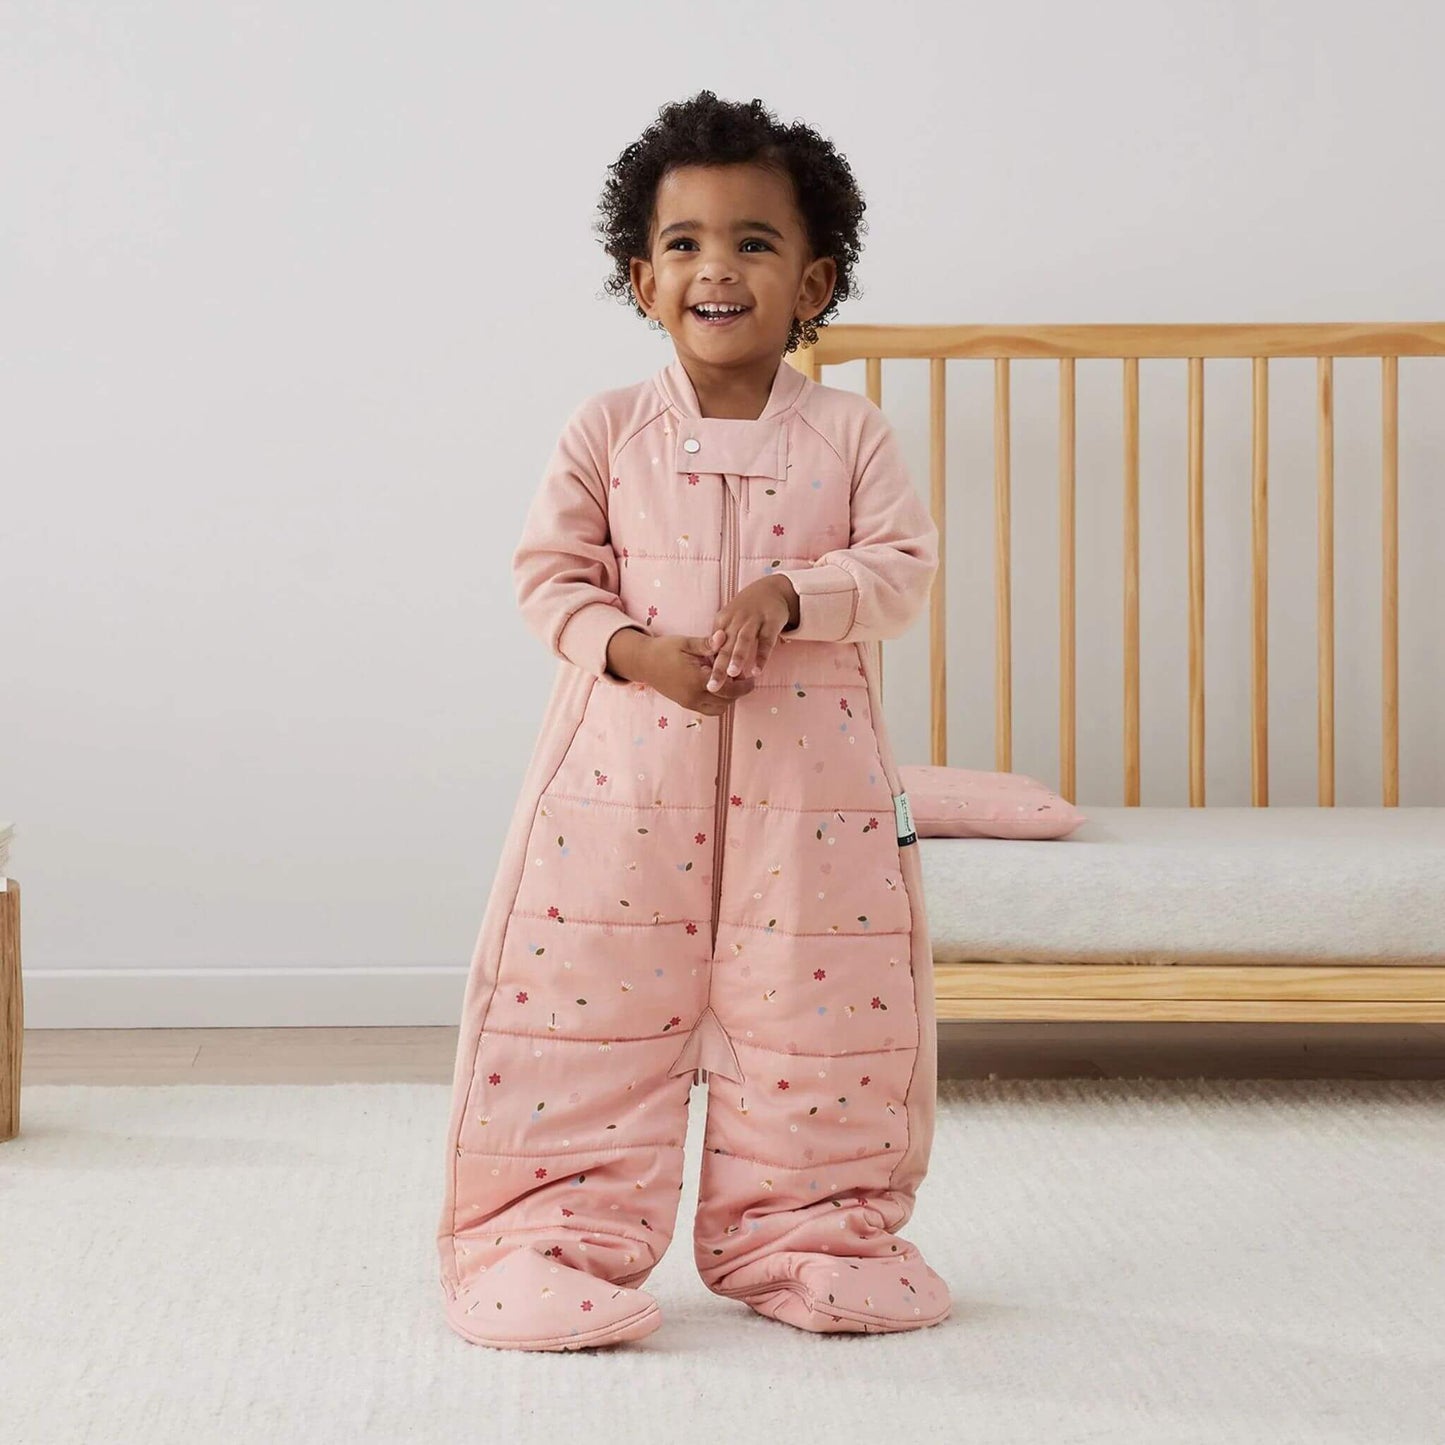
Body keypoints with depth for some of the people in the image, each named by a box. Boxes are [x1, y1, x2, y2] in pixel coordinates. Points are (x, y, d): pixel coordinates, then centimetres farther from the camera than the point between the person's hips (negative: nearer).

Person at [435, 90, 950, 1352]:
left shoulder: (850, 434, 4)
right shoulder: (610, 431, 3)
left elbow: (904, 564, -3)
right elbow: (551, 572, 2)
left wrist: (791, 595, -20)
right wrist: (634, 650, -16)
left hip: (812, 785, 1)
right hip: (628, 775, 0)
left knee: (820, 1014, 7)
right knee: (588, 1008, 0)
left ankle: (804, 1231, 23)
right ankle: (551, 1237, 11)